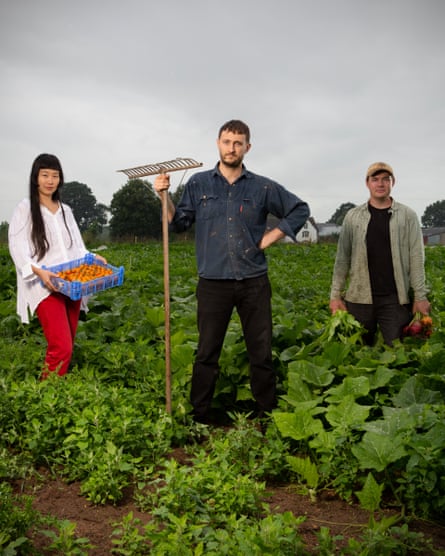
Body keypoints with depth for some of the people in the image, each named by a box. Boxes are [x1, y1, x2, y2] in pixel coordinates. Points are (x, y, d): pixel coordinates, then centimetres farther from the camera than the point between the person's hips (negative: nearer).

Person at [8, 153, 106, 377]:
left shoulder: (65, 210, 17)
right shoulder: (25, 209, 1)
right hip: (45, 287, -6)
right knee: (61, 348, -17)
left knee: (67, 346, 8)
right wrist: (38, 271, -26)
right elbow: (17, 249, -9)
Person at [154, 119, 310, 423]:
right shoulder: (198, 184, 5)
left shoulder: (263, 187, 3)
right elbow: (180, 223, 7)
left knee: (262, 353, 9)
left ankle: (268, 415, 23)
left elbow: (300, 209, 13)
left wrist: (270, 238, 4)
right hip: (213, 284, 0)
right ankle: (200, 417, 19)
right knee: (207, 354, 7)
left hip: (254, 283, 1)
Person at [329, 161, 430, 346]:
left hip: (396, 299, -1)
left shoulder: (408, 216, 5)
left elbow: (416, 258, 2)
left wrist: (420, 296, -4)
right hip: (359, 297, 1)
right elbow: (342, 258, 6)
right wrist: (335, 295, 0)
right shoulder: (353, 216, 7)